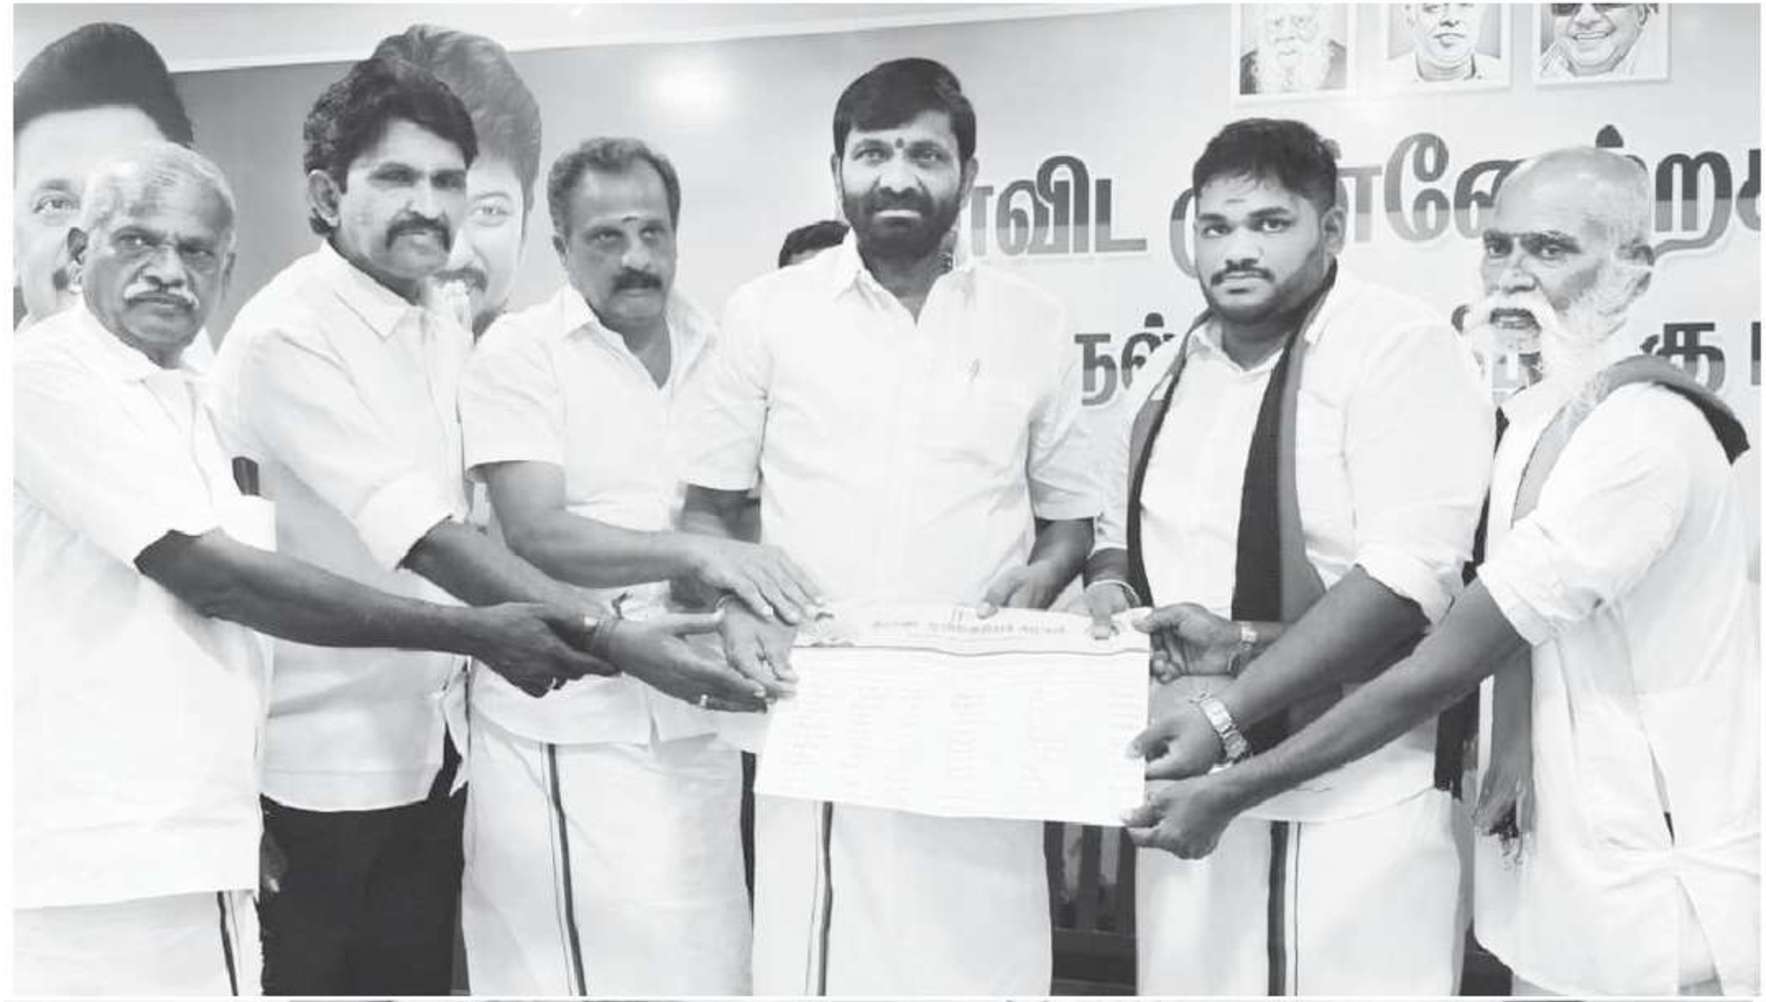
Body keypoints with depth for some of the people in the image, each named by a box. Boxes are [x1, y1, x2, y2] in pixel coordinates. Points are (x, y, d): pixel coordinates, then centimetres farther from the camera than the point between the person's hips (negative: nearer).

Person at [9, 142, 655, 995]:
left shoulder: (182, 398, 15)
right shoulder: (49, 377, -10)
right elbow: (209, 575, -17)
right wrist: (474, 633, -17)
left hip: (193, 853, 8)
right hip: (95, 863, -7)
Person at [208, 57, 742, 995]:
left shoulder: (448, 339, 9)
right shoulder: (285, 334, -16)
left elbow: (459, 530, 8)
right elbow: (421, 540, -25)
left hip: (433, 748, 7)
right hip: (323, 765, -7)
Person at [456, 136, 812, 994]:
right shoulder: (520, 352, -5)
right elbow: (535, 534, -16)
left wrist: (750, 634, -2)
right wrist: (694, 553, -29)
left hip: (692, 721, 4)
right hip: (564, 730, -4)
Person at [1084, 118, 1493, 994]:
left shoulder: (1401, 347, -11)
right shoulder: (1170, 371, 11)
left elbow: (1408, 577, -20)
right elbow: (1118, 528, 21)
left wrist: (1229, 709, -24)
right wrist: (1111, 588, -2)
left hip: (1352, 794, -6)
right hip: (1192, 779, 6)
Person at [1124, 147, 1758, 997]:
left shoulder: (1639, 432, -21)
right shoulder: (1542, 420, 9)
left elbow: (1445, 667, -22)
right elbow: (1484, 632, 9)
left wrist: (1230, 792, -17)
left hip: (1663, 907, -8)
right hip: (1571, 885, 8)